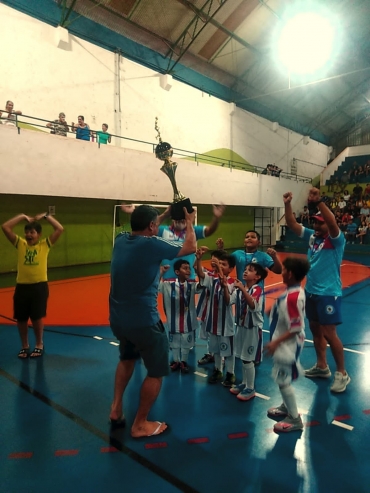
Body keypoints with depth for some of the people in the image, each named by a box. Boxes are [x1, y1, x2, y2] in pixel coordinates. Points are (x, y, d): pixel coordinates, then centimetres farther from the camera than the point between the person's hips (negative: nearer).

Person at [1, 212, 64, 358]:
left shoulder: (45, 245, 1)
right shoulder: (20, 244, 6)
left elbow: (60, 229, -7)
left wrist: (45, 216, -1)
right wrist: (22, 216, 0)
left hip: (39, 286, -3)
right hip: (22, 286, 3)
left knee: (37, 317, 4)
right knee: (21, 318, 11)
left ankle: (39, 345, 26)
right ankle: (24, 346, 31)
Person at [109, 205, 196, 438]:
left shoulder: (121, 240, 1)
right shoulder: (151, 245, -18)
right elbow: (190, 247, -6)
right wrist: (189, 222, 10)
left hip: (118, 318, 8)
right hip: (143, 320, -7)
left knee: (127, 358, 34)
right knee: (157, 372, 14)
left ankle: (116, 408, 33)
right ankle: (140, 425, 25)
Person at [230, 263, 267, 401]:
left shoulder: (257, 289, -18)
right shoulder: (240, 288, 6)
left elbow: (253, 305, -35)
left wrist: (243, 289, -42)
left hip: (253, 327, -7)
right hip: (241, 325, 7)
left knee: (247, 359, 0)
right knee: (243, 357, 17)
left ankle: (250, 389, 14)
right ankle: (244, 383, 33)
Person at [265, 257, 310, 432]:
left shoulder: (293, 297, -29)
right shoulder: (295, 291, 0)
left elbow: (295, 328, -26)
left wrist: (275, 342, -23)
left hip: (287, 345, -10)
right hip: (285, 344, 10)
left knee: (283, 380, 3)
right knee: (283, 378, 23)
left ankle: (295, 419, 18)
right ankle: (286, 407, 41)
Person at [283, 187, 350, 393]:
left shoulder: (335, 239, -12)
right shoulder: (311, 236, 5)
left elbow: (332, 223, -33)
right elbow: (292, 224, 1)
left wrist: (319, 202, -40)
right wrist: (287, 204, -13)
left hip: (328, 293, -7)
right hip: (311, 291, 7)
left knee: (329, 333, -3)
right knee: (315, 329, 16)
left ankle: (342, 373, 14)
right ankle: (321, 366, 31)